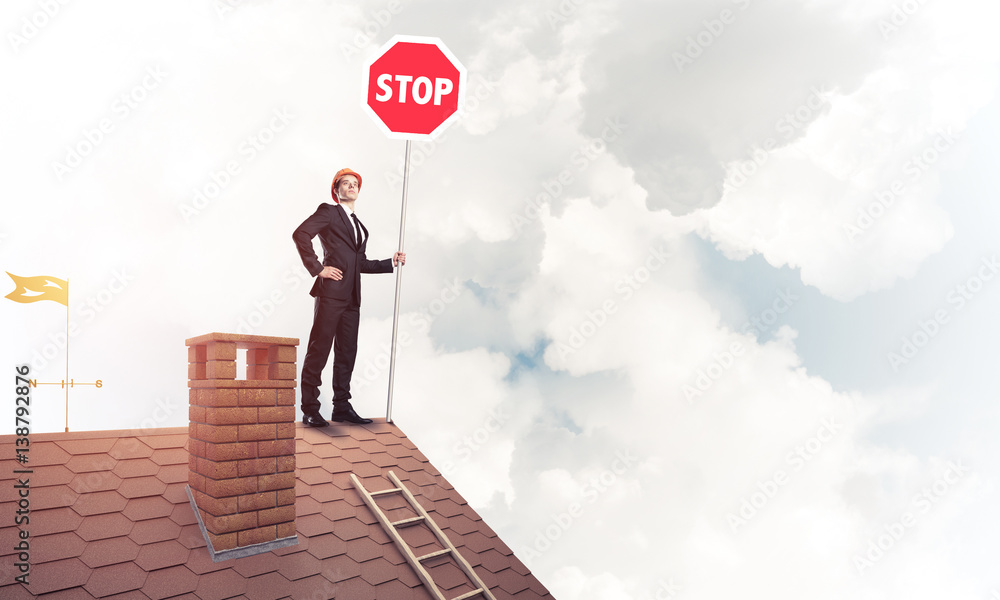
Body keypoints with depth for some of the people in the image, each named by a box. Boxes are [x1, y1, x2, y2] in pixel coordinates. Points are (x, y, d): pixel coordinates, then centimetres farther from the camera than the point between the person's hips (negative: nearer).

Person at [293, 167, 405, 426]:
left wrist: (391, 262, 16)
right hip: (331, 291, -7)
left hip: (352, 297, 7)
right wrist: (317, 268, -14)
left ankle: (342, 407, 17)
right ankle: (310, 410, -1)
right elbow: (300, 234, -11)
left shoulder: (359, 226, 24)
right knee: (319, 349, -5)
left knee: (347, 353, 9)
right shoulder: (328, 212, 3)